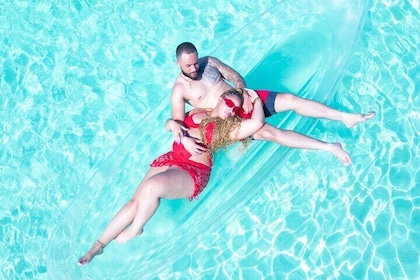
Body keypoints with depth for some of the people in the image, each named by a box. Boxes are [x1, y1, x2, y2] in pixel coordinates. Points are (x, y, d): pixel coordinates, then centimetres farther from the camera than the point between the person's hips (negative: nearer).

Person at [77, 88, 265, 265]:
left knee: (152, 186, -33)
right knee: (136, 200, -8)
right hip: (171, 159, 6)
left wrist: (256, 100, -1)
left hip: (194, 172, -6)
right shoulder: (197, 112, 18)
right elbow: (169, 124, 26)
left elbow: (257, 123, -17)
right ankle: (99, 245, -1)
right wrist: (172, 123, 3)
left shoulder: (228, 127, 1)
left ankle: (135, 229, -7)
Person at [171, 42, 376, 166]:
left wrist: (244, 92, -14)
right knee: (269, 132, -29)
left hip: (245, 99, 5)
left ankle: (346, 117, -13)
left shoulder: (209, 62, 4)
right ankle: (330, 148, -32)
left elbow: (235, 76, 8)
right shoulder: (179, 90, -9)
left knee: (290, 99, -14)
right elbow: (177, 122, -16)